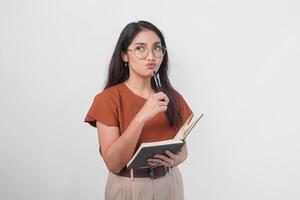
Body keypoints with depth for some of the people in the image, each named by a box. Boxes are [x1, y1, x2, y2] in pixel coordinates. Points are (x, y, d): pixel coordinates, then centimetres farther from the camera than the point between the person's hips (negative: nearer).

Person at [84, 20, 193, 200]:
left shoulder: (173, 97, -1)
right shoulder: (108, 99, -12)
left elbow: (183, 148, 8)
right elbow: (113, 163, -18)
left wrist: (176, 158, -15)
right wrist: (141, 117, -28)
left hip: (170, 184, 4)